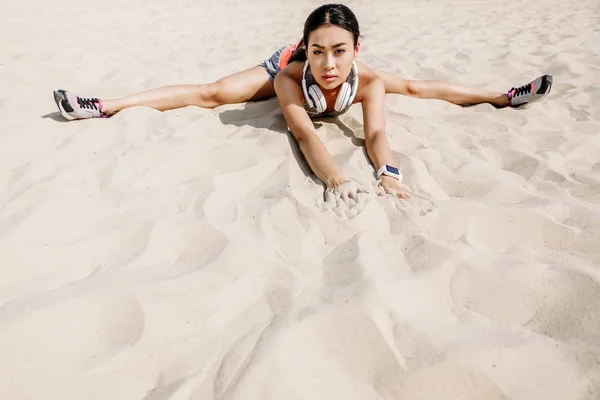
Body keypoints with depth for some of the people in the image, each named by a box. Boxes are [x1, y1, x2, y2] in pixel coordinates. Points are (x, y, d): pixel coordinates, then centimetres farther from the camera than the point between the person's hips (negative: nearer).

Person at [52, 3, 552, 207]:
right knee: (209, 94, -16)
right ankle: (105, 106, -8)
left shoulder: (366, 78, -41)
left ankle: (503, 94, 20)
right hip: (281, 66, -2)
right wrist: (334, 177, -75)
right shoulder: (292, 74, -46)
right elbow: (304, 133, -58)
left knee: (416, 86, 4)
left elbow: (376, 132, -49)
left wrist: (388, 172, -70)